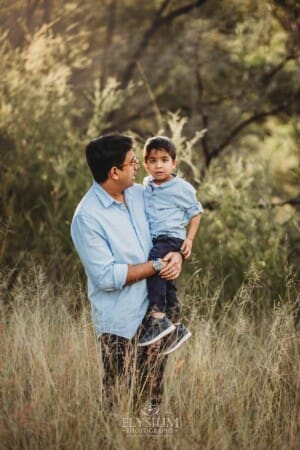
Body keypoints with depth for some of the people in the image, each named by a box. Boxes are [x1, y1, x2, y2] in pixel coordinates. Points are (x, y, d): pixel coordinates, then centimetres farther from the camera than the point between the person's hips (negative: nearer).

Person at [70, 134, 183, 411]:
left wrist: (176, 255, -8)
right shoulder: (87, 217, -20)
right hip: (120, 324, -7)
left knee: (153, 392, 18)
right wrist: (156, 266, -19)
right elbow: (107, 276, -23)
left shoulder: (139, 193, 2)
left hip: (153, 311, 7)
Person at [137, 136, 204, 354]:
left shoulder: (182, 188, -5)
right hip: (153, 240, 7)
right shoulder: (146, 185, 10)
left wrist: (189, 239, -3)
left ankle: (158, 318, -34)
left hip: (172, 238, -7)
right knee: (166, 285, 14)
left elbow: (195, 213, 5)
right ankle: (177, 327, 29)